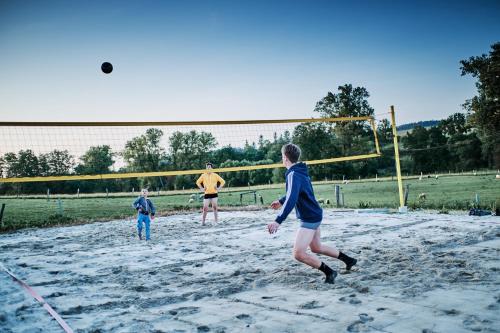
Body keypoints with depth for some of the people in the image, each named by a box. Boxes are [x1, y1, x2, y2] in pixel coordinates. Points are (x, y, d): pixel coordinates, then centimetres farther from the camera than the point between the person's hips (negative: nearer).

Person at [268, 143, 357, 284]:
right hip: (314, 215, 10)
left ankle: (329, 272, 0)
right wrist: (281, 201, 36)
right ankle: (349, 260, 37)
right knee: (316, 248, 25)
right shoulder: (300, 171, 9)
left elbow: (291, 200, -34)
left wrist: (278, 221, -39)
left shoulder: (293, 175, -21)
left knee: (298, 253, -11)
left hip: (309, 218, -10)